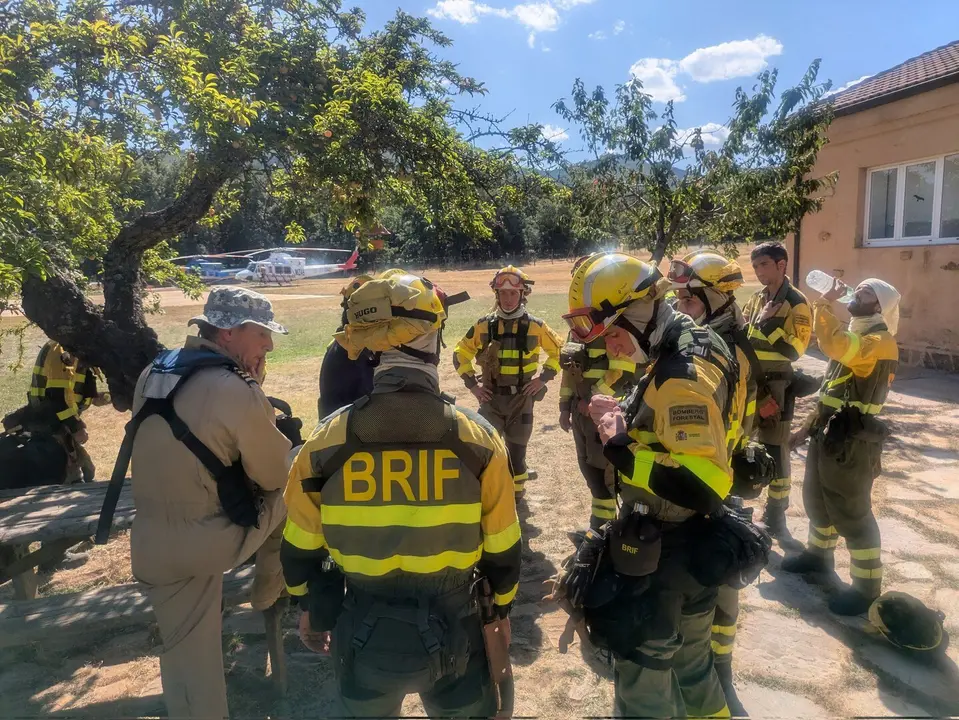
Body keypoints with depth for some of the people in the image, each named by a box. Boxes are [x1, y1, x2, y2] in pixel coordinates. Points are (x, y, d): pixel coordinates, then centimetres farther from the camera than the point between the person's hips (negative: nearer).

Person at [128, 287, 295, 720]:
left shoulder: (153, 374, 5)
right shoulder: (236, 390, -18)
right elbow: (276, 476, -8)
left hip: (152, 546, 7)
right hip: (213, 539, -7)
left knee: (187, 652, 20)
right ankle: (268, 594, 30)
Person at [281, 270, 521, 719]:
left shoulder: (327, 441, -16)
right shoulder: (476, 438, -17)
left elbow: (301, 548, -2)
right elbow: (502, 550, -6)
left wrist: (315, 610, 16)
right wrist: (501, 606, 14)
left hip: (365, 635, 1)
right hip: (450, 632, 0)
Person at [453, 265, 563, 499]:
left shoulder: (535, 326, -6)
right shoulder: (484, 325, -3)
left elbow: (557, 350, 8)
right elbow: (460, 353, 7)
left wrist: (544, 377, -3)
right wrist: (471, 384, -2)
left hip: (521, 398, 0)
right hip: (491, 398, 0)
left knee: (516, 449, 12)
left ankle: (517, 493, 34)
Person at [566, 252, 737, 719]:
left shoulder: (683, 376, -27)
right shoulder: (696, 346, 3)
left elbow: (706, 486, -33)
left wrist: (620, 450, -30)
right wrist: (632, 422, 3)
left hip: (664, 552, -10)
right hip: (691, 543, 10)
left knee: (641, 669, 9)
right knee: (688, 655, 29)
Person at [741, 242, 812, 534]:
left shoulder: (796, 303, -8)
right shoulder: (756, 299, 12)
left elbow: (795, 349, -18)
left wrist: (767, 323, -20)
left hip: (775, 386, -6)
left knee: (774, 450, 3)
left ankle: (776, 513, 16)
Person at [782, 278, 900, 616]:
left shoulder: (880, 340, -16)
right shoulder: (855, 336, 15)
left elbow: (834, 345, -38)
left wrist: (824, 303, -27)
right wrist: (810, 424, 19)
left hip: (852, 438, -10)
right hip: (829, 431, 10)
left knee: (852, 511, -2)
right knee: (816, 496, 20)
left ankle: (867, 588, 9)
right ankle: (819, 554, 39)